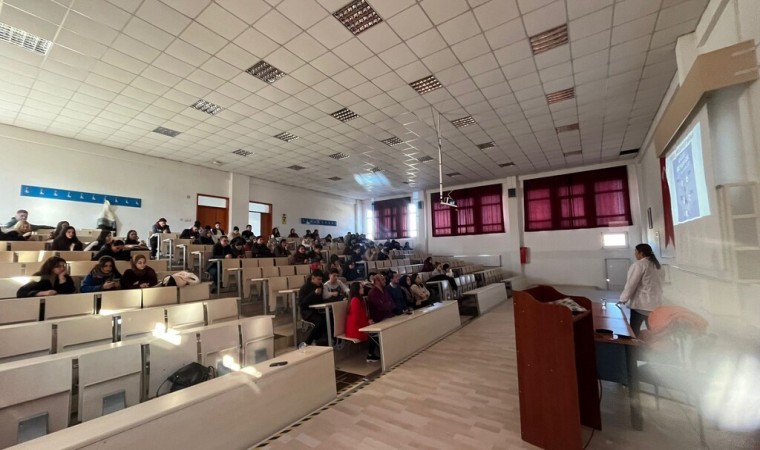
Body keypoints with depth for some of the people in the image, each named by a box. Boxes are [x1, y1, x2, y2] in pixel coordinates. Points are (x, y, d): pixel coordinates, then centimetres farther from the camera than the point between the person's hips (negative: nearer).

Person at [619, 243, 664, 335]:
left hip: (641, 304, -8)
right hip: (655, 303, 8)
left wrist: (623, 299, -5)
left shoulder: (638, 265, -12)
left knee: (634, 330, 1)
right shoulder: (656, 265, 12)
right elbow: (659, 284, 15)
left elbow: (631, 284, -13)